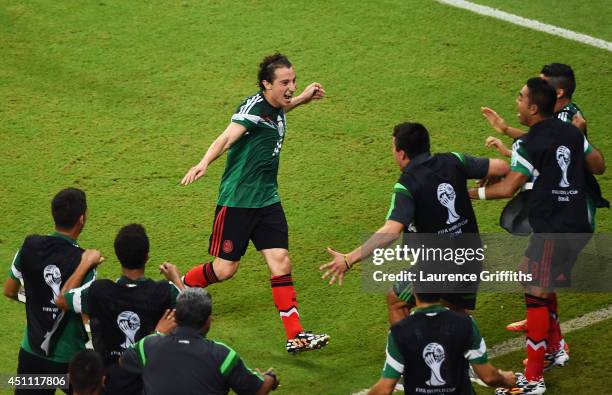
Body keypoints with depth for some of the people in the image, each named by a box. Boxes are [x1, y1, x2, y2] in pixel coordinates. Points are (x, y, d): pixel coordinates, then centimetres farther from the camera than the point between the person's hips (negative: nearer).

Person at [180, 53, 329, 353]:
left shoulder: (275, 109, 8)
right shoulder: (253, 107, -18)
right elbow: (227, 137, -35)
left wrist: (303, 98, 32)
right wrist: (204, 164, -52)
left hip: (267, 200, 7)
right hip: (237, 201, -7)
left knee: (281, 262, -3)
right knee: (224, 269, 0)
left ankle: (296, 336, -4)